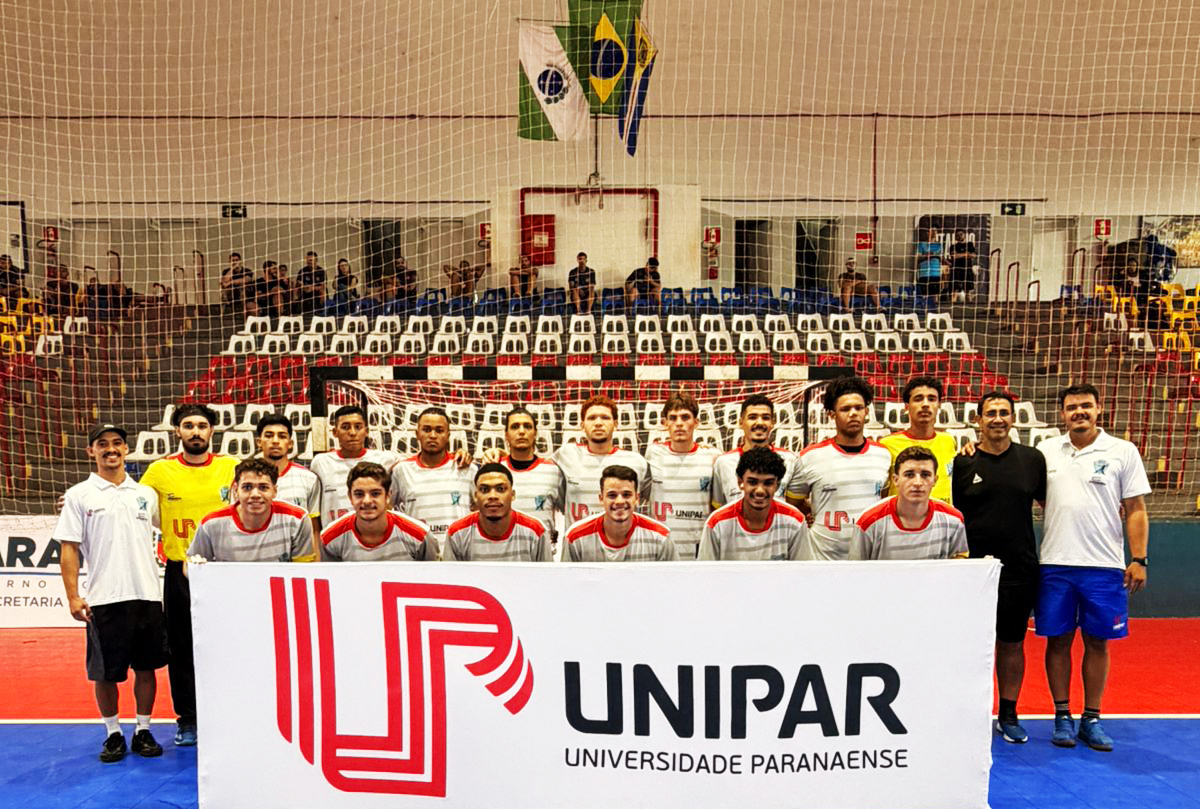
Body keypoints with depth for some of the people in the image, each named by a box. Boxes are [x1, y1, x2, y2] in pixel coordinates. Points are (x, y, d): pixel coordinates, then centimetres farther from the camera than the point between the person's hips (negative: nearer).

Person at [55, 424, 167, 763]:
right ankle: (113, 734, 22)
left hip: (147, 595, 3)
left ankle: (143, 731, 22)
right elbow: (69, 549, -2)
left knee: (146, 667, 8)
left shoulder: (146, 493, 9)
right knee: (105, 672, 6)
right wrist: (73, 596, -8)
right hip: (104, 598, -2)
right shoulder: (79, 495, 1)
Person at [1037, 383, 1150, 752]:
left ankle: (1092, 719, 19)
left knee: (1097, 642, 7)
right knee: (1058, 640, 6)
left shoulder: (1123, 452, 1)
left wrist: (1139, 559, -5)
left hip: (1105, 566, -1)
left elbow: (1136, 510, 1)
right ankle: (1062, 717, 18)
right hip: (1055, 564, 1)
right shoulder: (1047, 451, 6)